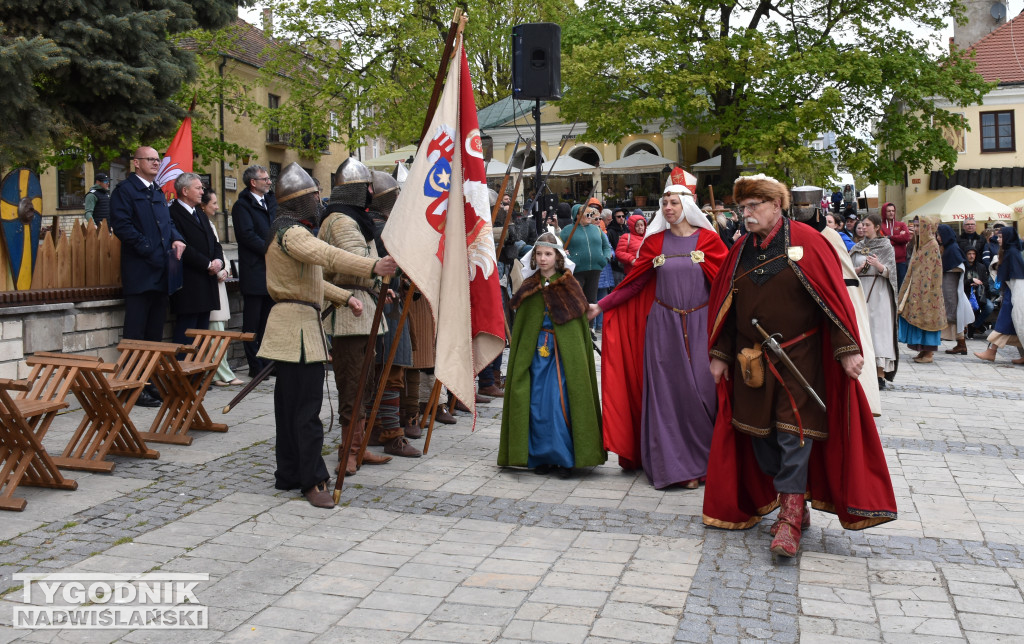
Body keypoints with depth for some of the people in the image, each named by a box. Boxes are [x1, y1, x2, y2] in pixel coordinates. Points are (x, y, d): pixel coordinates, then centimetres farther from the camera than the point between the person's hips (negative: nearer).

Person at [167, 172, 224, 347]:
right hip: (188, 285, -9)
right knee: (186, 335, -6)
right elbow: (183, 249, -18)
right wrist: (208, 264, -14)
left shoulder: (200, 213, 21)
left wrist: (218, 260, -1)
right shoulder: (173, 214, -10)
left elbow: (214, 241, 19)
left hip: (206, 286, 9)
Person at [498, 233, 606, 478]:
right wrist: (518, 354, 6)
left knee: (561, 403, -6)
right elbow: (520, 326, 12)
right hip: (535, 353, 3)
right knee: (538, 404, 2)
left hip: (564, 353, -3)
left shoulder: (570, 287, 1)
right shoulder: (529, 287, 9)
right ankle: (542, 457, 14)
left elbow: (581, 325, 1)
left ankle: (565, 459, 5)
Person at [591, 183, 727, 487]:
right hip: (663, 325, 2)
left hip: (699, 325, -2)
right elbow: (634, 283, 6)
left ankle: (704, 461, 14)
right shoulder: (655, 242, 6)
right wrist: (600, 306, 0)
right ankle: (676, 465, 13)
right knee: (667, 392, 3)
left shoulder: (707, 239, 0)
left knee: (701, 390, -3)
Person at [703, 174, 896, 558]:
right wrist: (720, 354, 11)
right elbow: (726, 306, 13)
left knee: (793, 435, -4)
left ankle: (790, 519, 1)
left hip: (798, 357, -5)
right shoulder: (741, 251, 8)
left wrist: (847, 349, -15)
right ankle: (794, 502, 25)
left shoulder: (805, 241, -7)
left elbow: (833, 295, -10)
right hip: (751, 362, 5)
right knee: (760, 434, 9)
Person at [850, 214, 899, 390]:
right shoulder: (857, 247, 13)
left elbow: (889, 272, -4)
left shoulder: (886, 247, 3)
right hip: (860, 291, 4)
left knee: (878, 328, -7)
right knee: (861, 328, -1)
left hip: (878, 293, -4)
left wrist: (878, 265, -23)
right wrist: (860, 268, -10)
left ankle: (880, 375, -6)